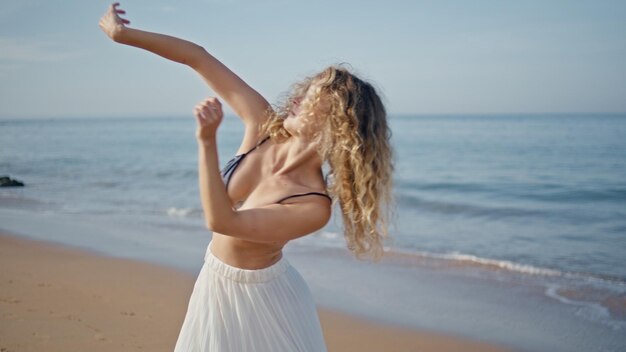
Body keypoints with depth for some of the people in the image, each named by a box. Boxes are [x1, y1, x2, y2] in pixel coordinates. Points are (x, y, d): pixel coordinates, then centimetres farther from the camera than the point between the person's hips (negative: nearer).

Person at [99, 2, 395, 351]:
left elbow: (220, 221, -31)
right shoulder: (263, 125, -17)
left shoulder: (314, 207, -30)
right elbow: (199, 59, -14)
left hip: (260, 296, -5)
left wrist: (207, 141, -38)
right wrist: (123, 33, -11)